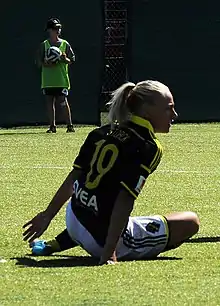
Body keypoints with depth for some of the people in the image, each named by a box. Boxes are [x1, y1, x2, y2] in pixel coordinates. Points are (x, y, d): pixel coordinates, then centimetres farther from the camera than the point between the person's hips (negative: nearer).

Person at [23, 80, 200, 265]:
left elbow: (73, 178, 10)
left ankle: (54, 245, 26)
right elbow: (124, 201, -23)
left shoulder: (102, 133, 6)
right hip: (104, 239, -8)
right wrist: (109, 252, -24)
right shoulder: (149, 148, -15)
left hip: (73, 222, 8)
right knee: (191, 222, 0)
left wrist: (48, 215, 19)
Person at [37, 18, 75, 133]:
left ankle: (69, 125, -2)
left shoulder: (65, 44, 6)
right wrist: (47, 64, -15)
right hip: (48, 79, 1)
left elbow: (72, 60, 8)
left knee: (63, 102, -7)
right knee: (50, 103, 4)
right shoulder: (44, 45, 6)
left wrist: (65, 59, -14)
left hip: (61, 79, -1)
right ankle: (52, 126, 11)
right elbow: (39, 62, 4)